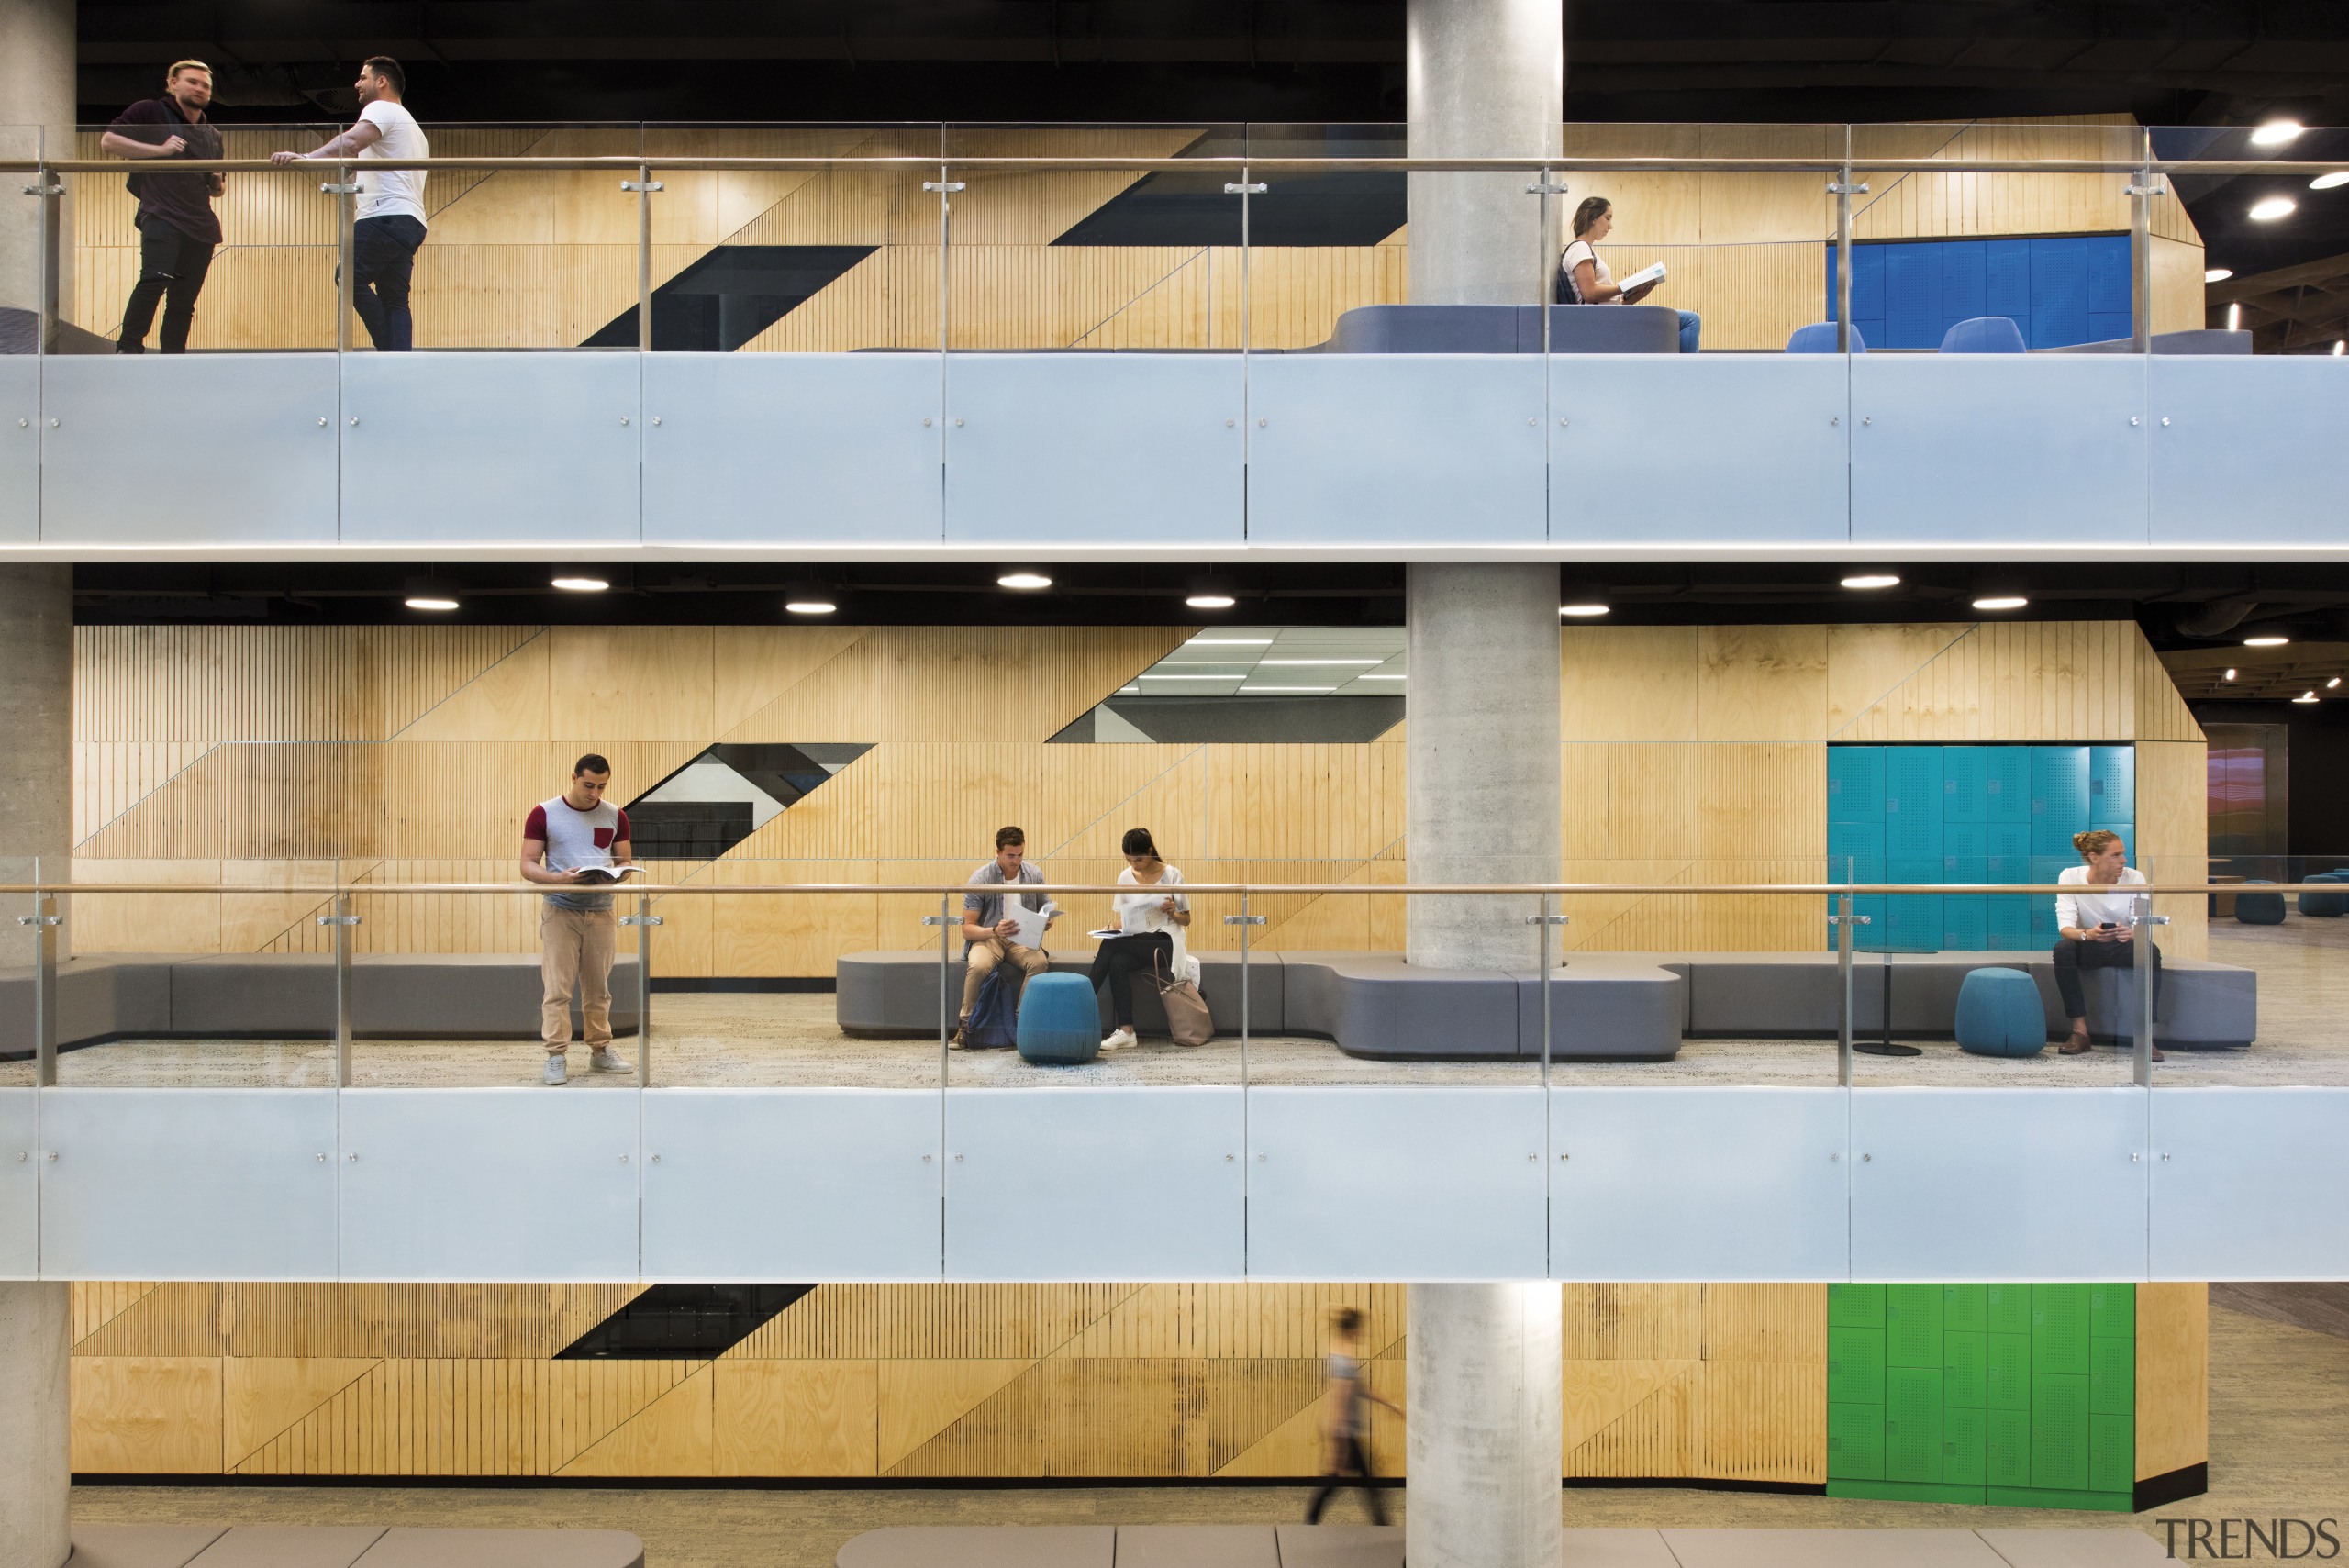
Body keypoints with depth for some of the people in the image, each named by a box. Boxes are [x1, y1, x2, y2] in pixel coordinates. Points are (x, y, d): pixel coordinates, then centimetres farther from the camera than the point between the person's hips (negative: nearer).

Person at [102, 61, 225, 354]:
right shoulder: (150, 112, 6)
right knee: (156, 278, -26)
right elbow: (108, 141, -2)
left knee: (184, 300, 3)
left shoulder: (212, 135, 24)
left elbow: (218, 187, 33)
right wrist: (158, 149, -11)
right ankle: (128, 348, -21)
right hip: (161, 215, -6)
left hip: (201, 223, 6)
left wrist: (218, 184, 9)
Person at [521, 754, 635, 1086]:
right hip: (560, 911, -3)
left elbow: (625, 861, 11)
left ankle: (601, 1050, 20)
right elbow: (528, 866, -4)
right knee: (557, 987, -5)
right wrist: (558, 878, -23)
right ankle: (557, 1056, 1)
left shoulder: (615, 816, 6)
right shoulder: (544, 814, -3)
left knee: (598, 987, 10)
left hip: (601, 911, 3)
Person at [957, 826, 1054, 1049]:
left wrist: (1045, 923, -10)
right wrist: (995, 931, -28)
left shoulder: (1035, 874, 1)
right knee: (978, 966, -36)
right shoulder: (980, 878, -9)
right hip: (987, 938, -2)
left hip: (1022, 938, 3)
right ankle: (964, 1026, -18)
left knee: (1039, 962, -31)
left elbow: (1044, 913, 15)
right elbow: (967, 929, -9)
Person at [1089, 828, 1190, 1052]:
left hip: (1164, 942, -4)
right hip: (1133, 941, 4)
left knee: (1110, 946, -29)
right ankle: (1125, 1031, -34)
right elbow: (1122, 919, 14)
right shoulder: (1125, 877, 9)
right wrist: (1113, 930, -9)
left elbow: (1186, 920, 4)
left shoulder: (1171, 876, -1)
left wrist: (1173, 912, -18)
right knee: (1117, 963, -33)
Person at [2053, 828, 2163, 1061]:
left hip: (2124, 946, 1)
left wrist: (2132, 933, -41)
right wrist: (2087, 934, -45)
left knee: (2151, 952, -32)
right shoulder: (2070, 877, -14)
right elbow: (2065, 925, -22)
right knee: (2063, 949, -33)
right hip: (2089, 948, -1)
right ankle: (2080, 1031, -24)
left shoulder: (2134, 878, -11)